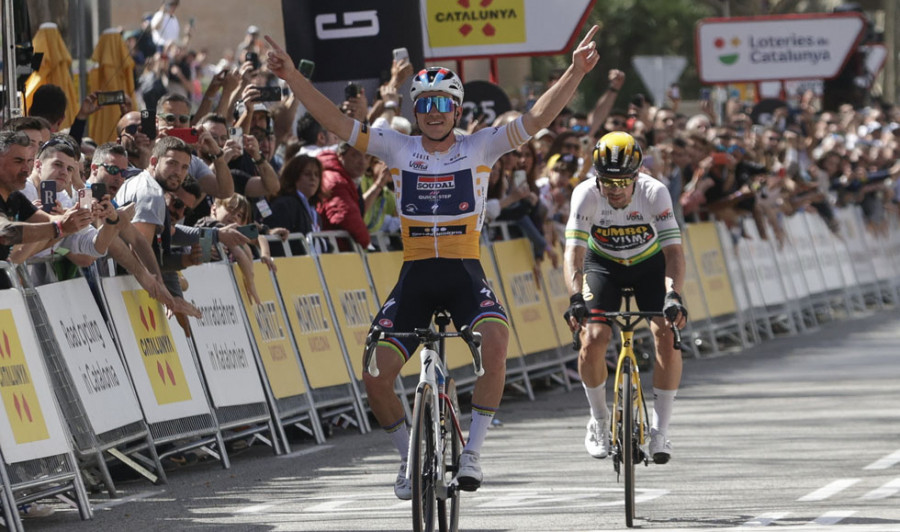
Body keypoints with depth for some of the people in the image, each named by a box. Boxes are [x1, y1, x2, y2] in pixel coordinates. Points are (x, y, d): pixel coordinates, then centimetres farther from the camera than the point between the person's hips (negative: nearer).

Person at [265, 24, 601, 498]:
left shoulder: (479, 148, 1)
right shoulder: (398, 150, 4)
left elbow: (536, 118, -9)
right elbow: (336, 122, -1)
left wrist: (574, 74, -23)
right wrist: (292, 77, -10)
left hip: (465, 276, -2)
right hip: (415, 277, 2)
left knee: (494, 340, -31)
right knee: (375, 376, -8)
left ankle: (472, 453, -16)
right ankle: (409, 456, 19)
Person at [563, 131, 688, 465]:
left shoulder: (655, 193, -31)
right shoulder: (586, 194, -29)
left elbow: (673, 250, -36)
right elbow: (574, 250, -36)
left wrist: (673, 296, -52)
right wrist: (576, 298, -52)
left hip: (650, 264, 0)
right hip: (603, 264, 0)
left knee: (667, 335, -21)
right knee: (592, 339, -19)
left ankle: (659, 430, -10)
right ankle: (599, 421, 6)